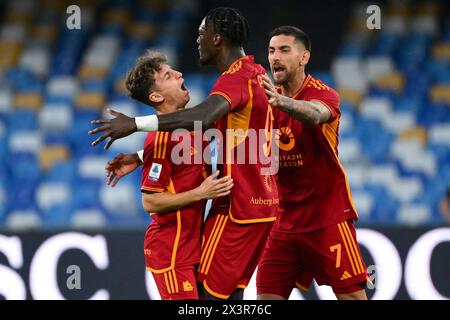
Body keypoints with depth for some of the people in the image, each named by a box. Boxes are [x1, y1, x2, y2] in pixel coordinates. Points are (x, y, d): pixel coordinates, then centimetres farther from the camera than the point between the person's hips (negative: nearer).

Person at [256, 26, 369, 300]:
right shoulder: (268, 97, 8)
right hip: (285, 223, 5)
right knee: (267, 297, 0)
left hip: (328, 218, -5)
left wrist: (281, 101, -57)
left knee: (352, 295, -8)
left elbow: (315, 114, -36)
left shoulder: (325, 95, -10)